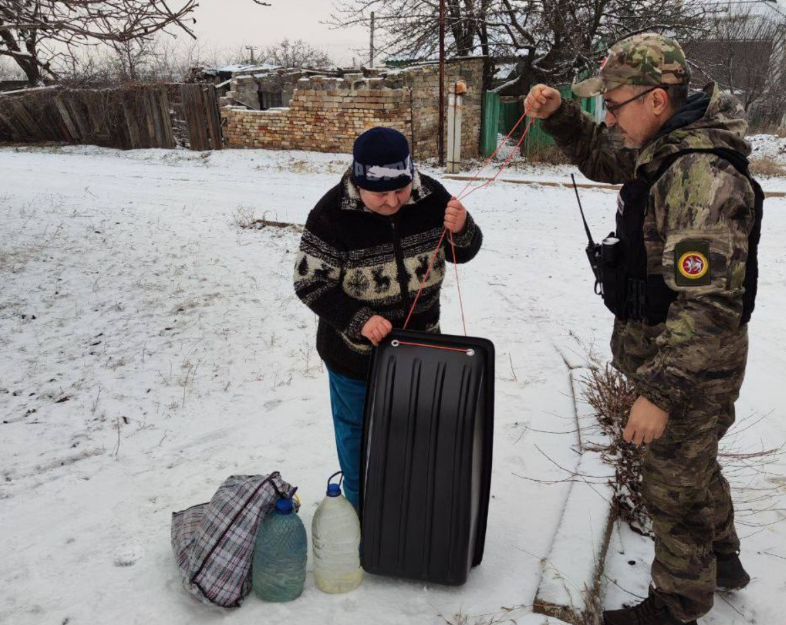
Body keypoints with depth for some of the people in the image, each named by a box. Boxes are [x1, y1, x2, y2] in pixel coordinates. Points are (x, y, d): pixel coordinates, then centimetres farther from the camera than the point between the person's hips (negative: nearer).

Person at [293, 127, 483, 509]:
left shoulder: (431, 196, -12)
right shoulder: (333, 213, -23)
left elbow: (462, 253, -2)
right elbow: (311, 283, -19)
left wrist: (461, 230, -25)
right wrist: (358, 320, -32)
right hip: (356, 351, -3)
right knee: (359, 434, 18)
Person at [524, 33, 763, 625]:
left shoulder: (702, 177, -29)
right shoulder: (664, 149, 1)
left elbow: (709, 303, -31)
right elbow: (601, 157, 19)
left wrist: (658, 392, -29)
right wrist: (559, 114, 1)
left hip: (692, 369, -9)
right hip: (672, 354, 10)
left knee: (674, 487, 9)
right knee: (696, 465, 27)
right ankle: (721, 562, 51)